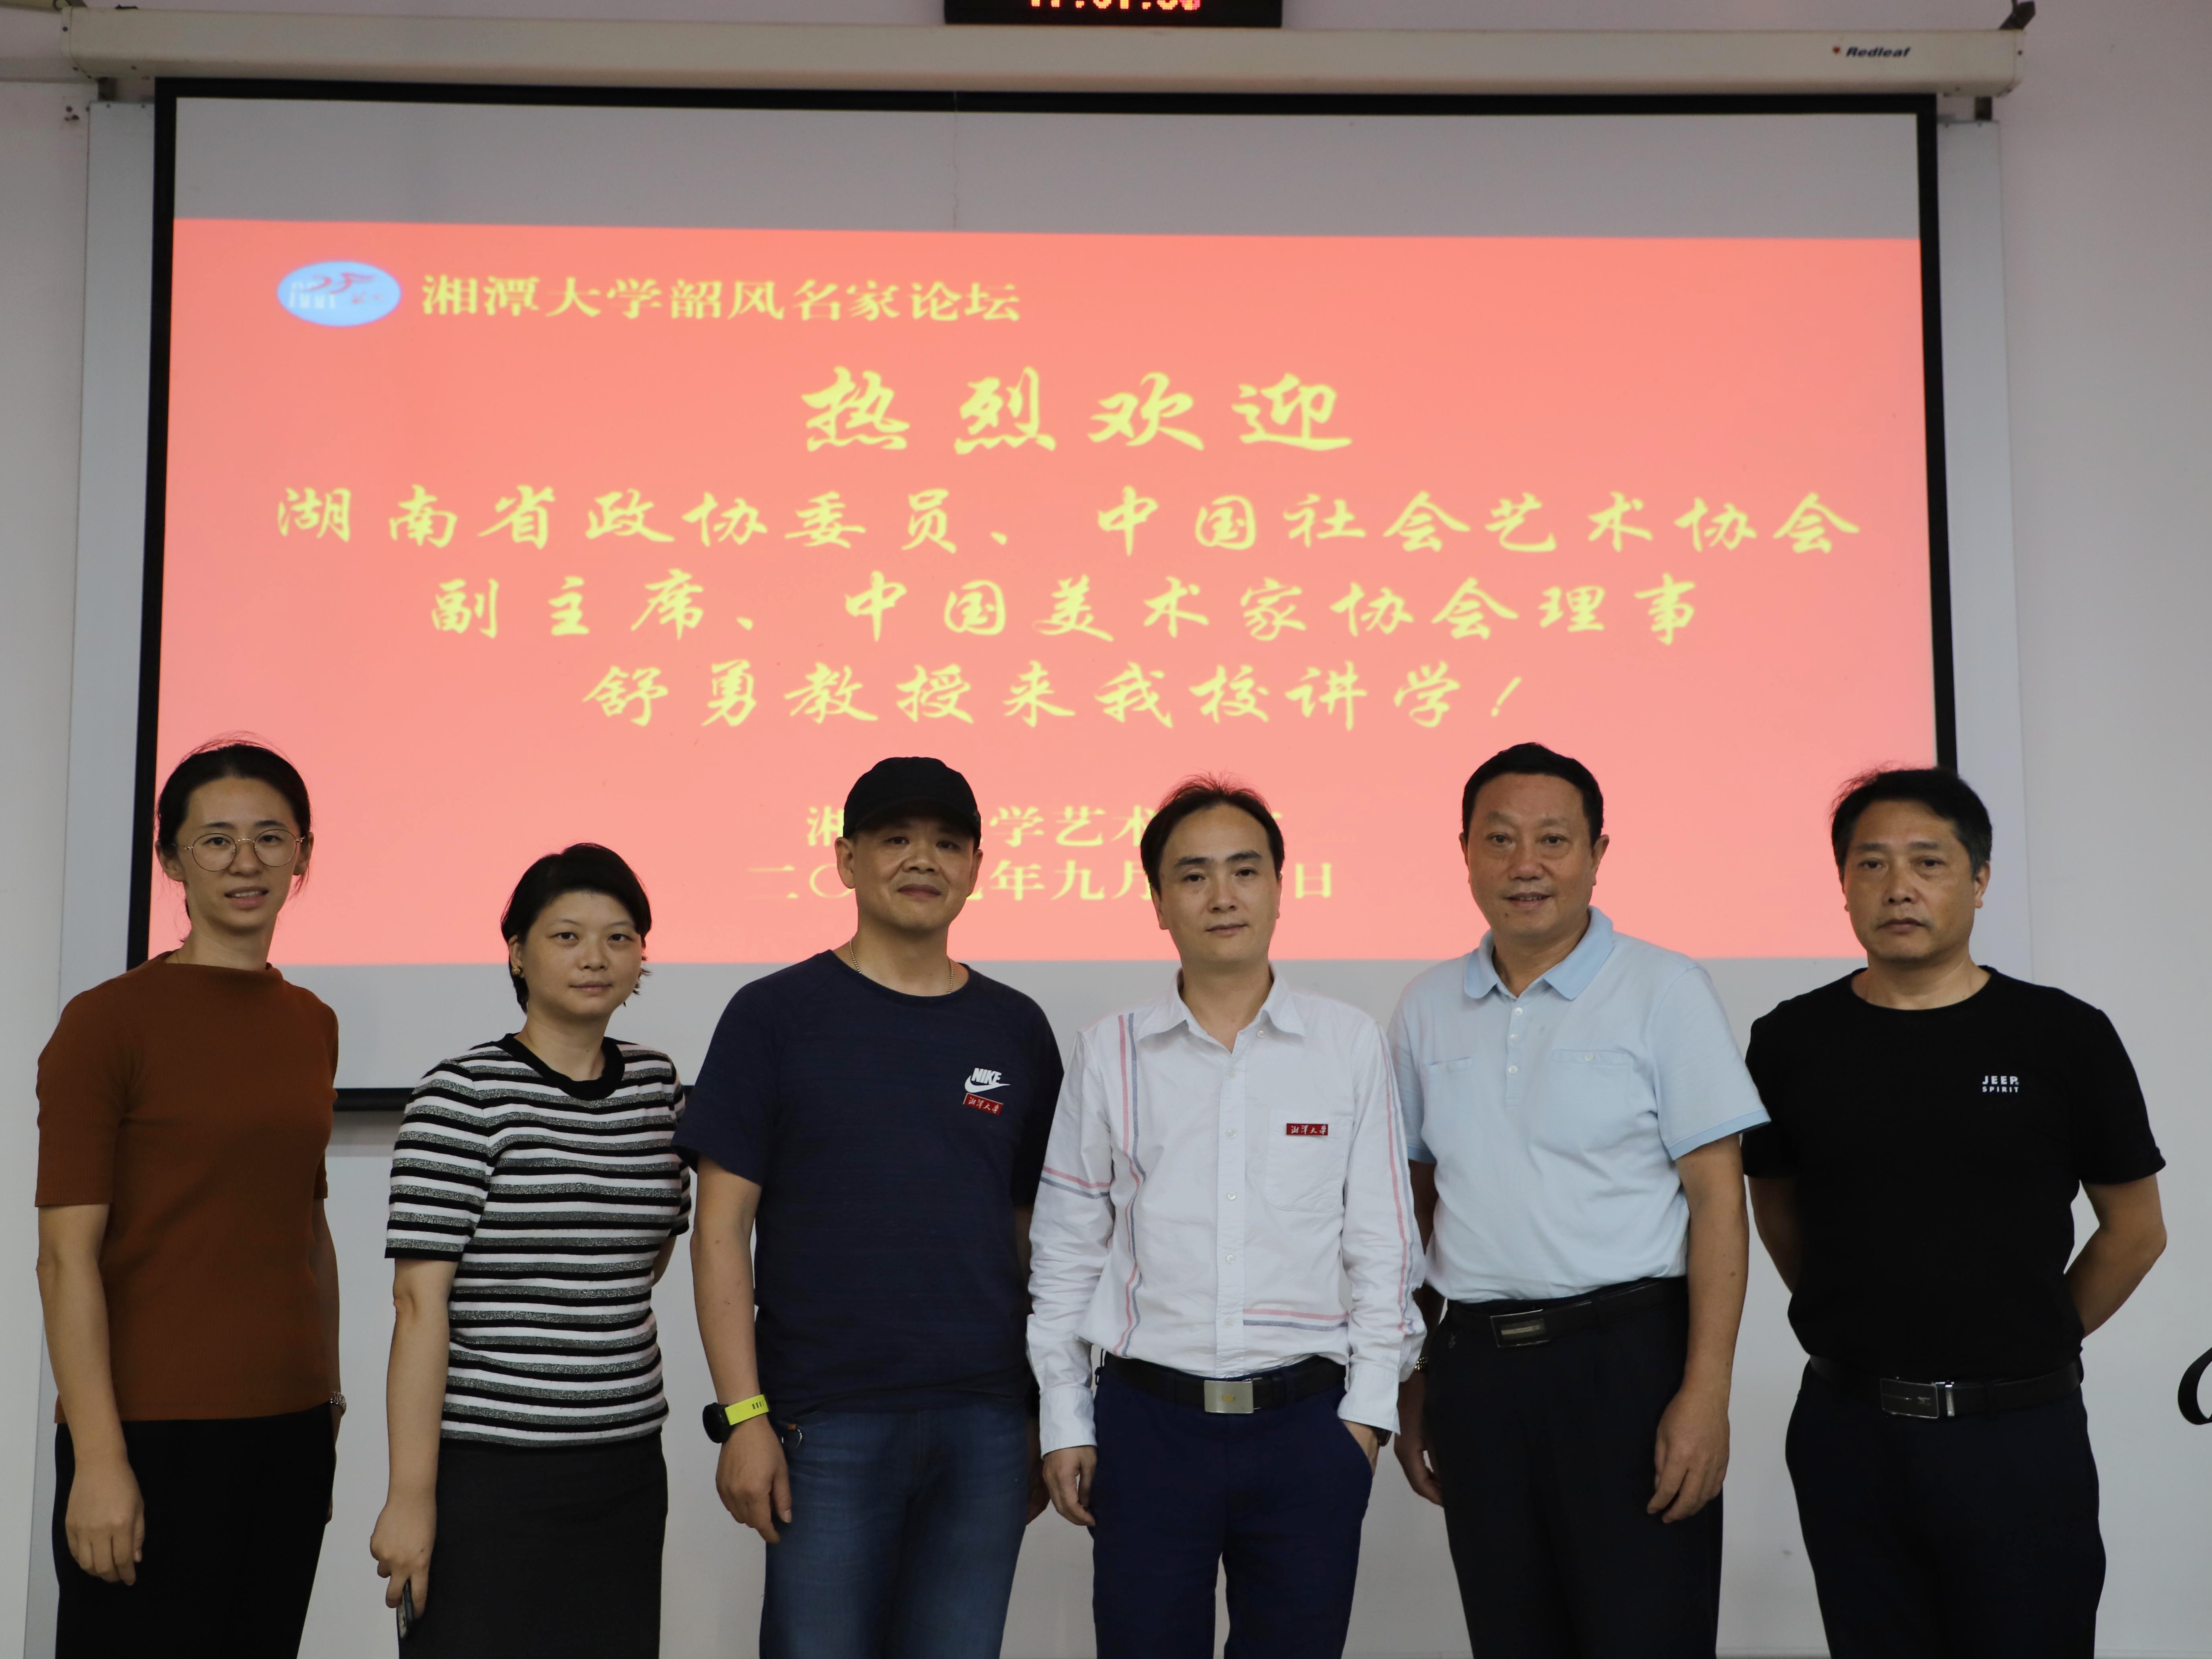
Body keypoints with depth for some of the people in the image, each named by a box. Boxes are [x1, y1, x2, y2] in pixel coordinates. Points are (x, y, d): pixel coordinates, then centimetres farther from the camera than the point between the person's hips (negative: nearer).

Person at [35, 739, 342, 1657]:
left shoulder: (313, 1024, 11)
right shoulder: (109, 1019, -6)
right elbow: (67, 1253, -10)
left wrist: (328, 1394, 15)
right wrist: (99, 1459, -15)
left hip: (287, 1426, 5)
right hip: (152, 1432, -5)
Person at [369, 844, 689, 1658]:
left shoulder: (655, 1083, 9)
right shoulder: (463, 1094, -8)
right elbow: (419, 1302, -12)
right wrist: (410, 1496, -15)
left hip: (626, 1470, 5)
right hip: (488, 1470, -5)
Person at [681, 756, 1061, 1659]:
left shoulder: (1015, 1029, 9)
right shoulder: (776, 1016, 0)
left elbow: (1037, 1234, 13)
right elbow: (722, 1228, -3)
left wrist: (1050, 1413, 9)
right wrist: (743, 1414, -9)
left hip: (985, 1424, 3)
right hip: (826, 1425, -3)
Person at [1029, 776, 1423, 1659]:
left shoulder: (1350, 1044, 4)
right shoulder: (1109, 1053, 4)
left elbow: (1380, 1242, 6)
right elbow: (1066, 1252, 8)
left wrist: (1368, 1406, 0)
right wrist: (1064, 1421, 5)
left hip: (1308, 1423, 0)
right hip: (1148, 1420, 0)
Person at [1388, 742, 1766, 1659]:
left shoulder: (1665, 990, -3)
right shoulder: (1427, 1009, 9)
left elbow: (1718, 1200, -6)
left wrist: (1705, 1393, -14)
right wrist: (1411, 1384, 10)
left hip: (1628, 1355, -4)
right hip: (1476, 1367, 4)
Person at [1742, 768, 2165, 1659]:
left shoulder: (2064, 1038, -3)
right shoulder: (1791, 1042, 1)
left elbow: (2135, 1229, 6)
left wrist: (2033, 1345, 7)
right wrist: (1856, 1331, 11)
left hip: (2019, 1432, -1)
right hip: (1848, 1428, 2)